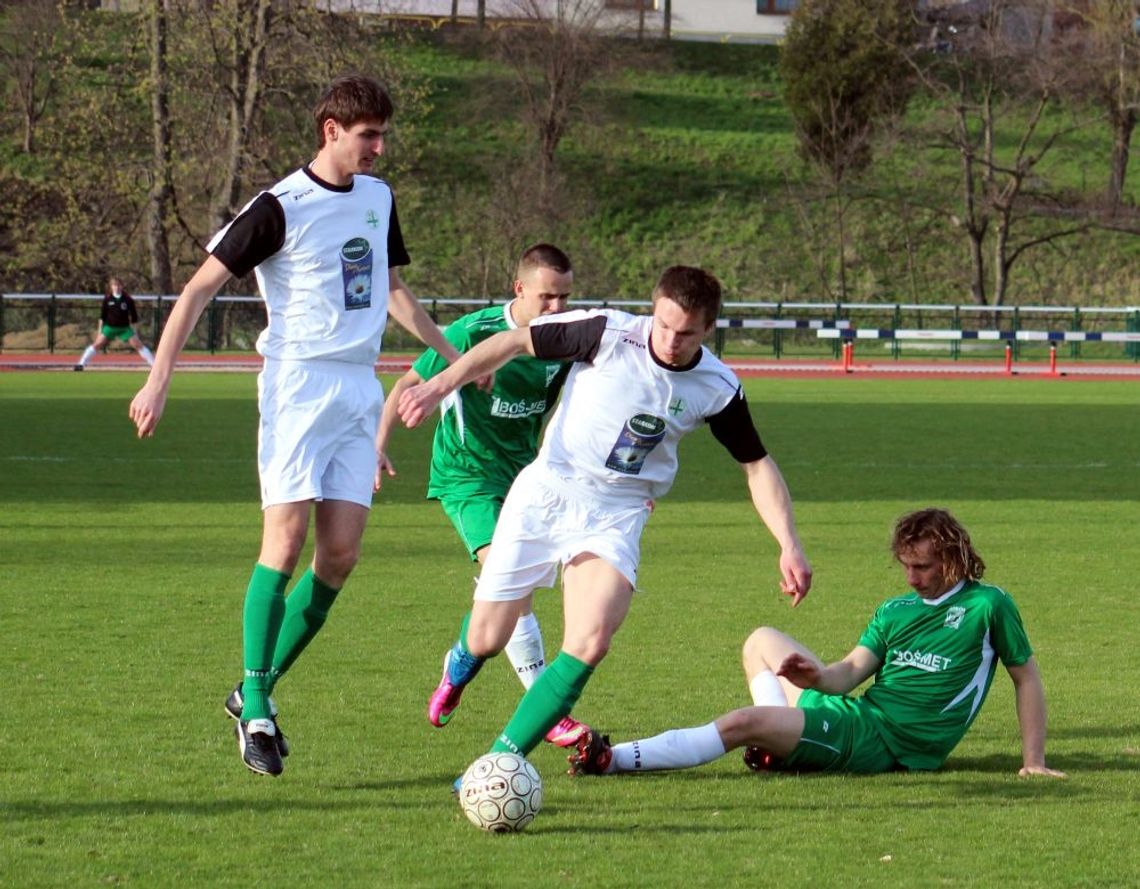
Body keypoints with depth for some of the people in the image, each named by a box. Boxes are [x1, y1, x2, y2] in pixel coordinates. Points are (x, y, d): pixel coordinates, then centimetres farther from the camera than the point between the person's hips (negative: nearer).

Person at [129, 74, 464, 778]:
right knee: (287, 540, -13)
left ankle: (259, 688, 10)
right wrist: (160, 378, -13)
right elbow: (202, 286, -6)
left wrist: (453, 355, 29)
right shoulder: (281, 208, -8)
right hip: (299, 383, -6)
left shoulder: (378, 198, 13)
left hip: (360, 389, 6)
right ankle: (255, 707, -7)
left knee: (341, 552, -1)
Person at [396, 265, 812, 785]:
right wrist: (441, 385, -5)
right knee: (487, 641, 3)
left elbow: (757, 465, 5)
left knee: (591, 641, -24)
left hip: (616, 514, 1)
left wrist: (789, 545, -4)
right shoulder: (609, 333, -15)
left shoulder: (718, 388, -8)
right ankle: (461, 662, 44)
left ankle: (503, 759, -15)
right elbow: (513, 342, -4)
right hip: (544, 493, -1)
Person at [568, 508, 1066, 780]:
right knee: (763, 640, 14)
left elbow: (1026, 677, 4)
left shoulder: (987, 606, 0)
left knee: (744, 724, -21)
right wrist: (818, 677, -17)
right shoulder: (894, 611, 18)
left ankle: (614, 760, -19)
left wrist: (1034, 759, -4)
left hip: (886, 741, -8)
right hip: (858, 710, 8)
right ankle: (783, 744, -7)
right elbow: (852, 670, 7)